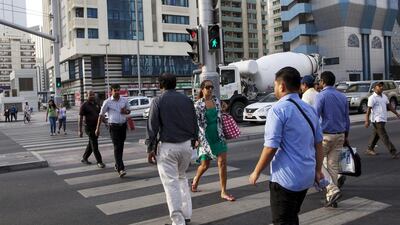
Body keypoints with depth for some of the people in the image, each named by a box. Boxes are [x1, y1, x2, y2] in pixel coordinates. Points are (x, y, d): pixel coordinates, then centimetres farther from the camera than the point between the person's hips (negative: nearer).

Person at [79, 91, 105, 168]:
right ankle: (99, 162, -4)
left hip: (96, 127, 7)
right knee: (94, 145, -8)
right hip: (89, 128, -7)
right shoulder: (84, 105, -7)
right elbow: (80, 118, -10)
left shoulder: (96, 104, 11)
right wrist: (80, 130, -15)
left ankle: (84, 158, 30)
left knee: (91, 144, 15)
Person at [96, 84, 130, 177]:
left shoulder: (124, 100, 5)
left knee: (121, 147, 12)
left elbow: (129, 110, 19)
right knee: (117, 147, -13)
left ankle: (117, 165, 30)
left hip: (123, 125, 4)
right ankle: (120, 169, -19)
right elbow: (101, 115, 1)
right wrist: (98, 128, 1)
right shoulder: (107, 102, -4)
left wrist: (126, 111, -6)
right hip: (113, 127, -4)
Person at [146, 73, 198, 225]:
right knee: (182, 178, 22)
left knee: (171, 184, 0)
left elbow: (152, 127, -8)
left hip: (168, 147, -5)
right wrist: (193, 141, 20)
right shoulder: (187, 100, 5)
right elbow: (194, 123, 10)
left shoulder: (158, 101, -6)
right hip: (186, 145, 5)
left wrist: (150, 148, -2)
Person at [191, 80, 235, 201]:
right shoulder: (198, 104, -9)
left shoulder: (216, 101, 5)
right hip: (205, 138, -3)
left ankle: (224, 192, 3)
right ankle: (196, 179, 42)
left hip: (218, 136, 4)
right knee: (205, 165, 9)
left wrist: (222, 134, 13)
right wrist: (196, 139, -15)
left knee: (222, 162, -5)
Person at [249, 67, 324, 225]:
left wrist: (256, 172, -6)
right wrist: (318, 170, 21)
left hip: (285, 178, -8)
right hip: (307, 176, 8)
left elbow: (271, 147, -18)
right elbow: (318, 143, 12)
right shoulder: (310, 109, 9)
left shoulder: (278, 109, -15)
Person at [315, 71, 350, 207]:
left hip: (325, 135, -6)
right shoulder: (342, 96, 10)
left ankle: (333, 190, -9)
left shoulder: (321, 96, -10)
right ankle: (331, 197, 13)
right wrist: (346, 137, 22)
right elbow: (347, 119, 14)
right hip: (340, 135, 6)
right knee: (333, 165, 10)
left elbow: (315, 117, -16)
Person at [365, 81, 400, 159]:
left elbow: (389, 106, 19)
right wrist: (367, 121, -17)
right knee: (384, 137, -7)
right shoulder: (372, 98, -11)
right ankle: (394, 153, -8)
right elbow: (369, 109, -13)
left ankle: (370, 149, 29)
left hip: (383, 119, 8)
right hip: (377, 120, -8)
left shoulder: (384, 96, 12)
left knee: (376, 135, 16)